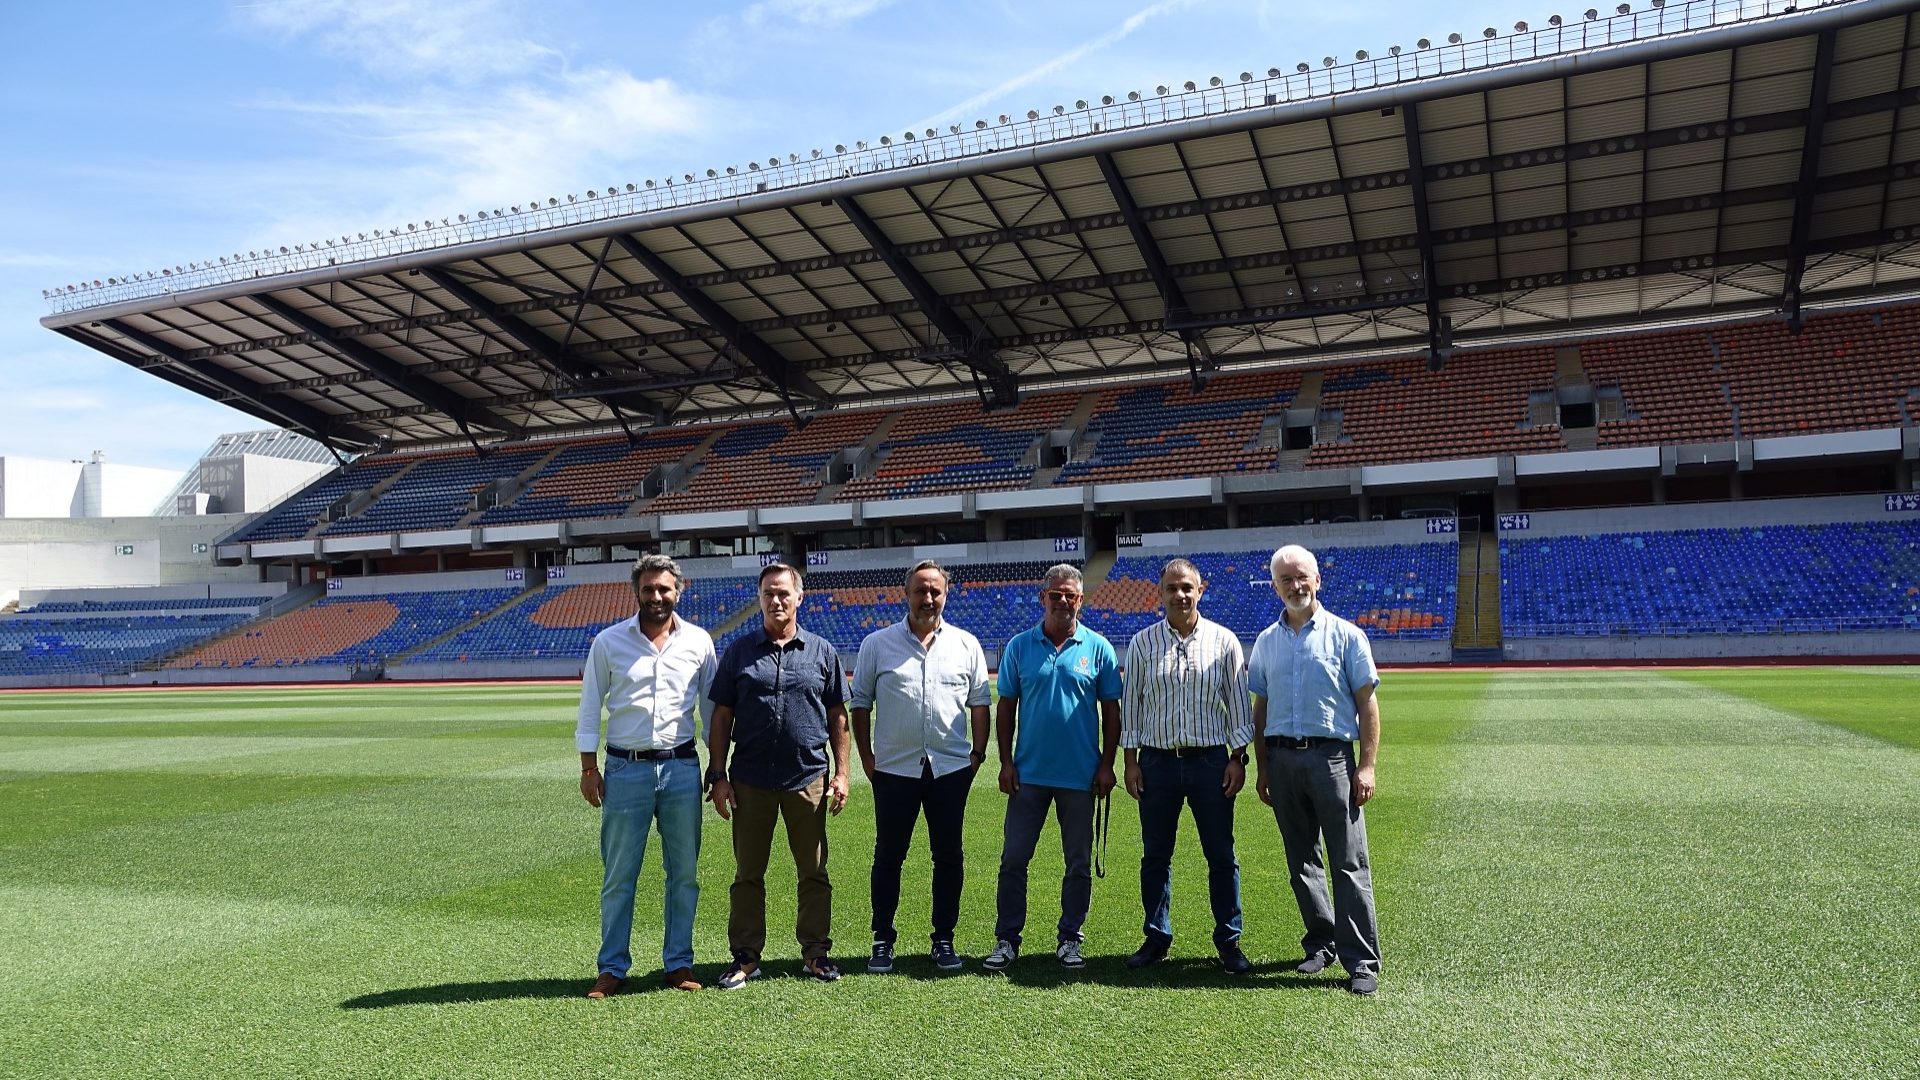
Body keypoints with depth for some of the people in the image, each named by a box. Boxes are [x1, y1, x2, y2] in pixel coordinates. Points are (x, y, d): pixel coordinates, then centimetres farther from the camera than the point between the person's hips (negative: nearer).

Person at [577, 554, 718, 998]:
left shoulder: (698, 641, 3)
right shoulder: (608, 642, 0)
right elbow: (590, 707, 4)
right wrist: (588, 768, 1)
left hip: (682, 767, 1)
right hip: (625, 769, -1)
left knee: (684, 872, 8)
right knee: (618, 876, 4)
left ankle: (679, 963, 20)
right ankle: (612, 968, 16)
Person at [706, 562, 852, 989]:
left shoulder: (821, 651, 6)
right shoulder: (739, 652, 5)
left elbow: (837, 716, 8)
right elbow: (722, 717, 5)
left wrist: (841, 772, 2)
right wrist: (717, 775, -1)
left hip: (808, 778, 0)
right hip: (750, 780, 0)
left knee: (814, 873, 8)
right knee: (748, 873, 8)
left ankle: (816, 950, 21)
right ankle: (746, 956, 19)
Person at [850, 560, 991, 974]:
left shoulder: (966, 645, 5)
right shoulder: (878, 644, 2)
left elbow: (980, 704, 9)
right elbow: (861, 704, 5)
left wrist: (978, 752, 2)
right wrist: (866, 757, 0)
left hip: (951, 768, 1)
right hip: (894, 768, -1)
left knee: (949, 857, 8)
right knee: (888, 856, 6)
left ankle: (944, 940, 20)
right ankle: (883, 940, 19)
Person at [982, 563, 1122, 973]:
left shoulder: (1098, 648, 0)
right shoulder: (1019, 646, 2)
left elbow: (1111, 711, 3)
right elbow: (1006, 707, 5)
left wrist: (1107, 764, -2)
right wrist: (1006, 761, -1)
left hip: (1080, 776, 0)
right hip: (1028, 772, 1)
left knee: (1079, 863, 9)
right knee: (1013, 858, 3)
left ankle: (1070, 940, 22)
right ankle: (1006, 940, 14)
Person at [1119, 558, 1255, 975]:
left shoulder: (1224, 641, 2)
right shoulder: (1142, 643, 4)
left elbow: (1238, 703, 5)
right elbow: (1131, 704, 6)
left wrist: (1238, 757, -1)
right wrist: (1130, 760, 2)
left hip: (1210, 760, -1)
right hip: (1157, 761, 1)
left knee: (1221, 855, 3)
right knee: (1155, 855, 8)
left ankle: (1228, 940, 15)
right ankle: (1156, 937, 21)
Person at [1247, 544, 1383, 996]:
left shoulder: (1345, 635, 0)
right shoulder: (1266, 642, 12)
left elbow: (1367, 703, -1)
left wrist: (1367, 765, -8)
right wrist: (1262, 767, 12)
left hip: (1331, 756, -4)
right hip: (1283, 759, 4)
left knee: (1349, 864, -4)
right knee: (1302, 862, 11)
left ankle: (1362, 961, 1)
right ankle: (1321, 944, 24)